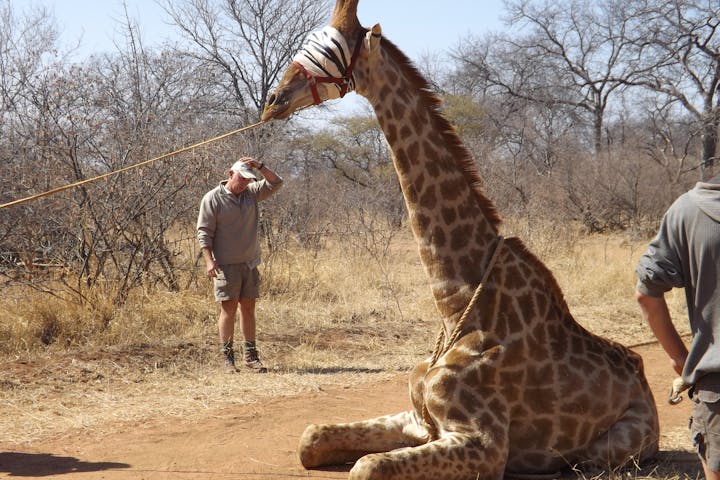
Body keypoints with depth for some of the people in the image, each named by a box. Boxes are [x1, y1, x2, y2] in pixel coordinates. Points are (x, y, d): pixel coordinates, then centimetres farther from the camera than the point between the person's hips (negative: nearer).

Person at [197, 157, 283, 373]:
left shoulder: (251, 193, 10)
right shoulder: (212, 199, -6)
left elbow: (275, 183, 8)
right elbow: (204, 232, -8)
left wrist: (260, 166, -6)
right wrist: (209, 261, -16)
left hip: (250, 263, 5)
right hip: (226, 264, -5)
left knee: (248, 308, 7)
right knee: (229, 309, -4)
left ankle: (250, 355, 12)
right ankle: (227, 357, 1)